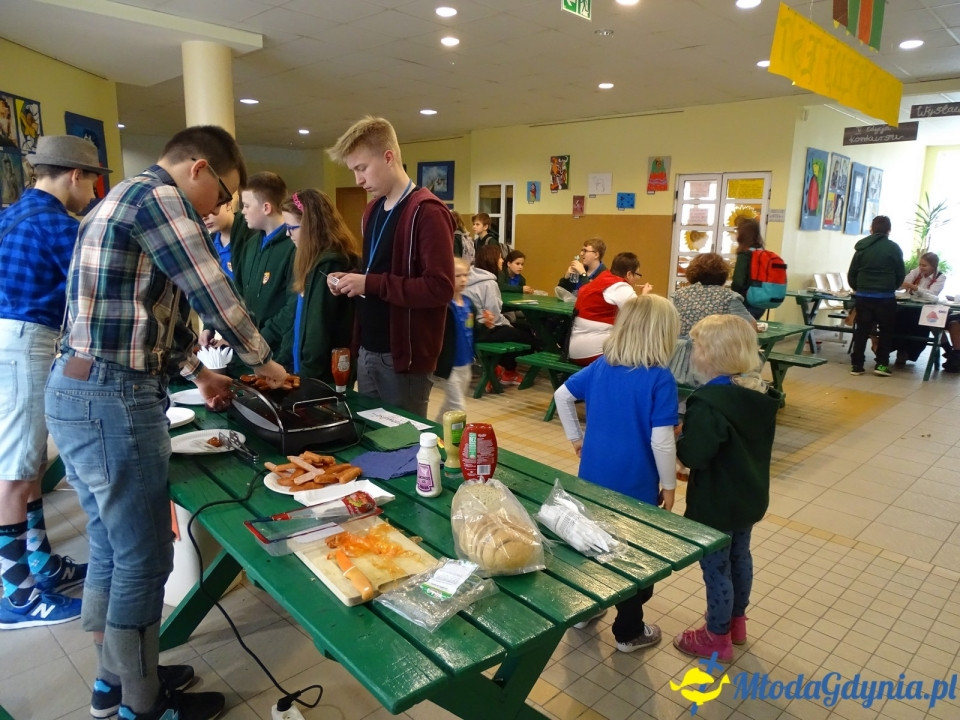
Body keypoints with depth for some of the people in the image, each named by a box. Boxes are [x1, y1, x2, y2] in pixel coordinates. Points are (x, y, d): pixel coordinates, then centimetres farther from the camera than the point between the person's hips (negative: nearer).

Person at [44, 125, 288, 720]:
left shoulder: (128, 198, 20)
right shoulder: (158, 197, -13)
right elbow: (215, 294, -14)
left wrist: (198, 373, 25)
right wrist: (264, 362, 1)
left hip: (79, 394, 11)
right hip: (112, 402, -11)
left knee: (111, 549, 20)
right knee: (144, 560, 3)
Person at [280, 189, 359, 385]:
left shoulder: (329, 265, -20)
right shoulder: (317, 261, 10)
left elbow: (320, 332, -20)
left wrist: (307, 375, -15)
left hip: (323, 376, -9)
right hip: (308, 370, 9)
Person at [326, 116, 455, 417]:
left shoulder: (427, 211, -15)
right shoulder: (372, 210, 13)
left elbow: (440, 287, -23)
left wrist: (370, 283, -21)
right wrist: (350, 280, 4)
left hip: (404, 356, -8)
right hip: (368, 351, 9)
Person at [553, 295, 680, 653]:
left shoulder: (601, 366, 0)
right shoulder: (660, 378, -19)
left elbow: (562, 396, 8)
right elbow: (661, 441, -21)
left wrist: (576, 438, 15)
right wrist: (669, 485, -7)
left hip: (593, 478, 5)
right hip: (635, 485, -5)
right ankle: (629, 631, 27)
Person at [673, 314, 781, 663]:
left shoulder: (710, 402, -30)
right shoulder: (760, 394, -2)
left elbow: (694, 455, -31)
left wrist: (677, 438, -10)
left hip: (717, 503, -9)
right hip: (749, 496, 9)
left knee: (716, 569, 9)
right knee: (740, 558, 25)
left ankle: (717, 639, 26)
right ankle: (736, 622, 45)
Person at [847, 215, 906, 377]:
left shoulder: (862, 247, 4)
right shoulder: (894, 248, -2)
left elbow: (851, 274, 7)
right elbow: (901, 275, 4)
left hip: (863, 296, 2)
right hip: (885, 297, -2)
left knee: (861, 330, 8)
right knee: (885, 331, 11)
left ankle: (856, 365, 7)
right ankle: (881, 364, 8)